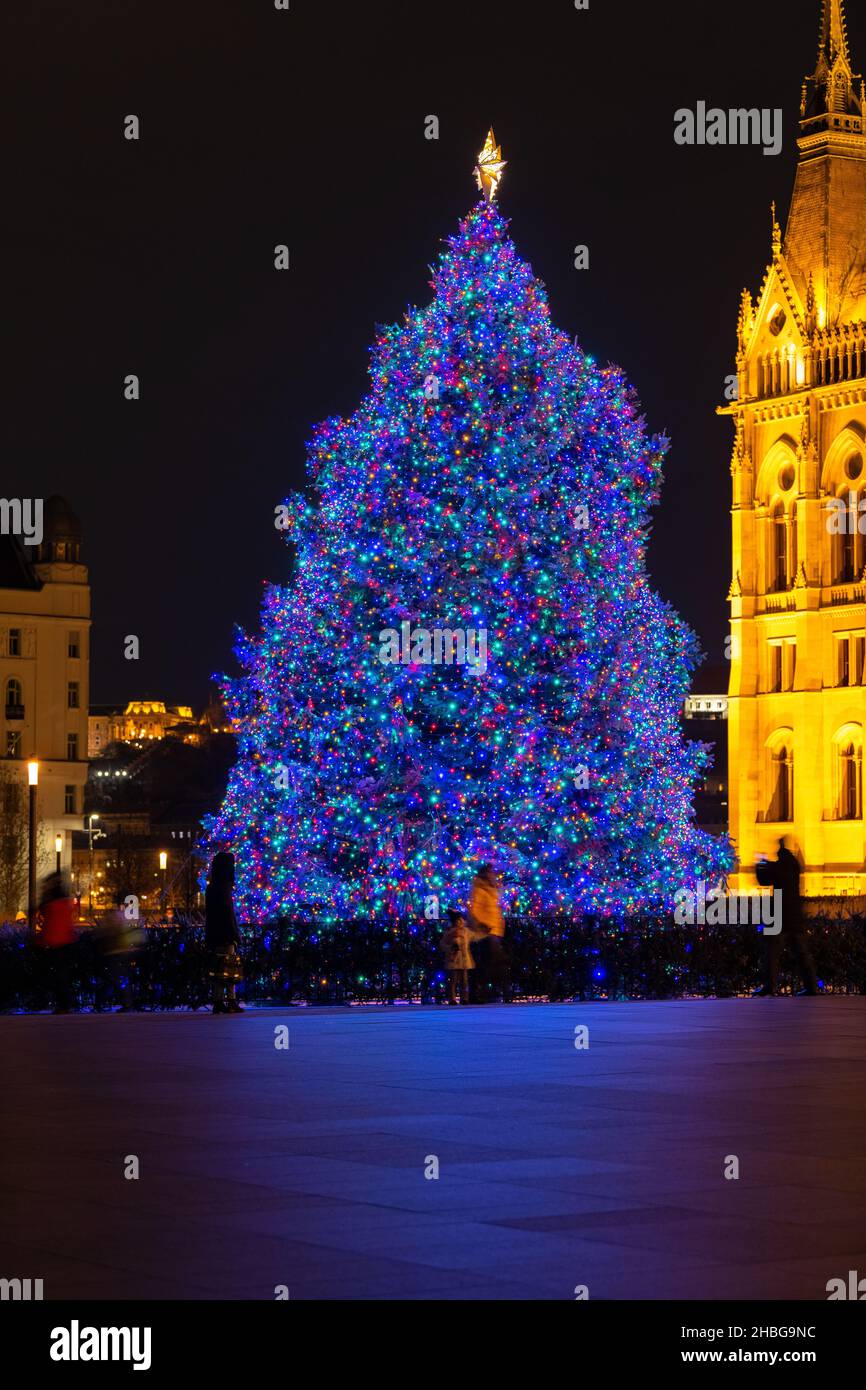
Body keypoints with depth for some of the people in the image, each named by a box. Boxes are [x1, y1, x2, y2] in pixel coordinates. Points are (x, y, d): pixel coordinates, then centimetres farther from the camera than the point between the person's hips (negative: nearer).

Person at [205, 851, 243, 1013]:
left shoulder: (212, 887, 15)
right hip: (225, 937, -9)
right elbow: (227, 913, -17)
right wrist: (234, 935, -15)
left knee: (219, 970, 10)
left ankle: (219, 1003, 10)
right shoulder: (223, 888, -13)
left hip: (215, 937, 9)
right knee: (229, 970, -8)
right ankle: (231, 1002, -11)